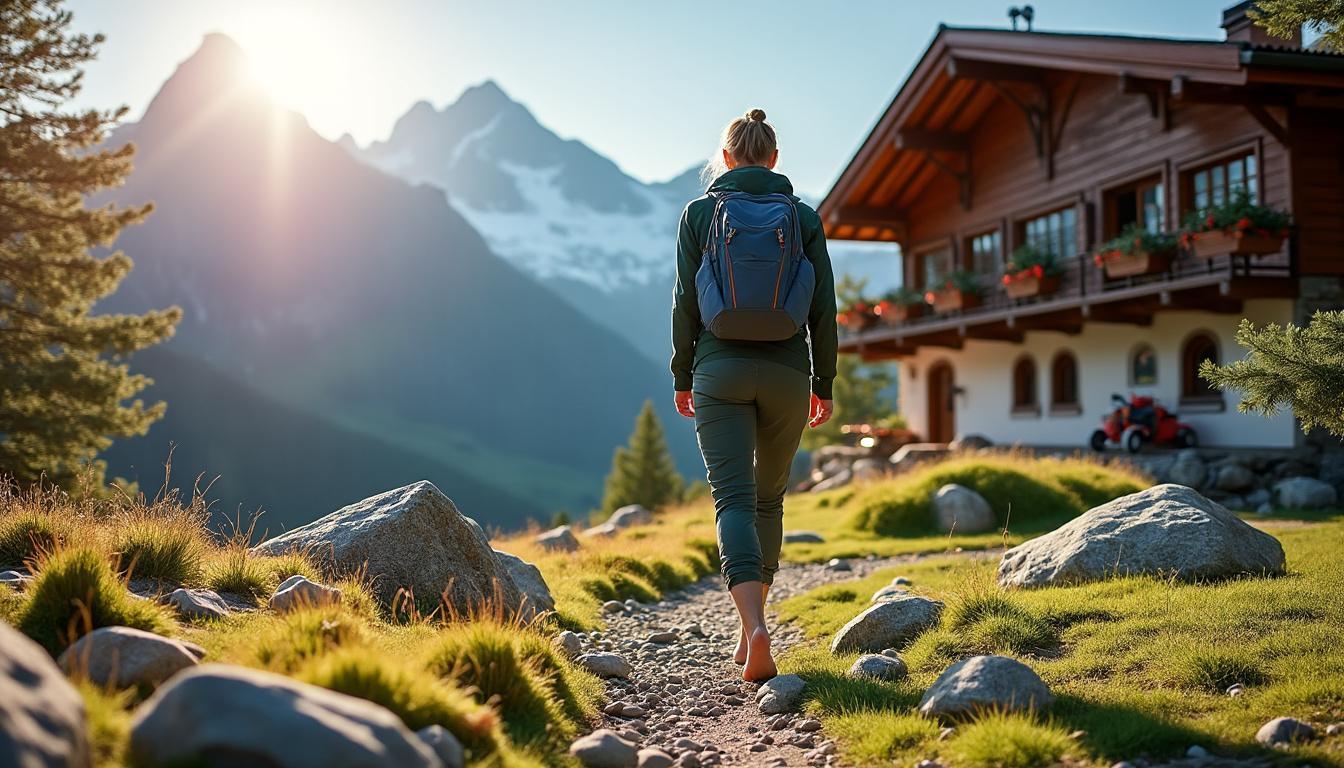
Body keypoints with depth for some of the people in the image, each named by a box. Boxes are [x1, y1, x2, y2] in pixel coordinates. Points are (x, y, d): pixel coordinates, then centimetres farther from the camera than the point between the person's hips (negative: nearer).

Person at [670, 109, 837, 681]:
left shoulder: (700, 212, 2)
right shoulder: (804, 217, 5)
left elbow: (686, 302, 0)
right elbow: (823, 308, 3)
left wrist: (682, 376, 9)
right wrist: (823, 383, 11)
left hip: (720, 370, -1)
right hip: (786, 372, 2)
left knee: (734, 499, -6)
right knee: (769, 498, 16)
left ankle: (755, 628, -26)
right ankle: (749, 630, 23)